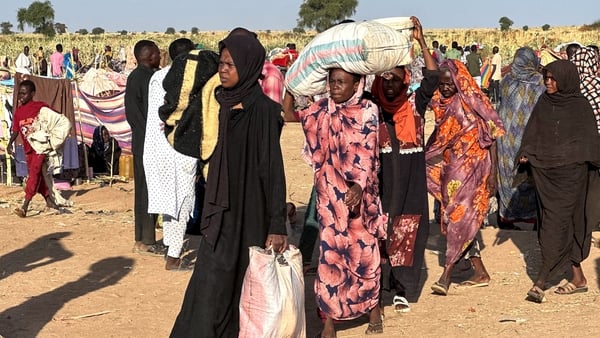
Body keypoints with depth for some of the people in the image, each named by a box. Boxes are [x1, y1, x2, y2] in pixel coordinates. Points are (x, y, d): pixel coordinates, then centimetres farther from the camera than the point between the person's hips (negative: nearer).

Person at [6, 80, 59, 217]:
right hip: (28, 148, 6)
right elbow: (15, 130, 9)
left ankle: (25, 207, -22)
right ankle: (49, 200, 28)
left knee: (34, 173, -16)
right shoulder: (18, 112, 6)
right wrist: (10, 143, -5)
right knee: (35, 175, 12)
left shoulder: (41, 107, -8)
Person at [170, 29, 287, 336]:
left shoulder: (262, 109, -16)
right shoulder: (228, 104, 7)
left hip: (247, 211, -7)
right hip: (224, 208, 8)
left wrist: (277, 224, -21)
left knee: (225, 284, -1)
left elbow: (273, 166, -18)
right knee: (214, 283, 11)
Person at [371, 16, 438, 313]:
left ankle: (403, 290, 12)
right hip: (381, 184, 0)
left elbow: (432, 78, -10)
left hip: (411, 185, 1)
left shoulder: (415, 105, 2)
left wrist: (421, 42, -16)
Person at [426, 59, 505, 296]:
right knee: (454, 218, 8)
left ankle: (446, 275, -6)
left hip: (471, 167, -7)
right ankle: (480, 273, 17)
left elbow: (492, 136, -9)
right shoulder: (440, 103, 7)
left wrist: (492, 173, -12)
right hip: (450, 167, 7)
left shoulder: (473, 103, -10)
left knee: (459, 216, -9)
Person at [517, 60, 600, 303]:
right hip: (544, 171, 4)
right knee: (568, 223, 9)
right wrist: (525, 154, -3)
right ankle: (578, 277, 18)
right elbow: (532, 132, 10)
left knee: (556, 223, -9)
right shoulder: (544, 103, 8)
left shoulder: (580, 105, -3)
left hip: (570, 173, -4)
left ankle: (541, 281, -11)